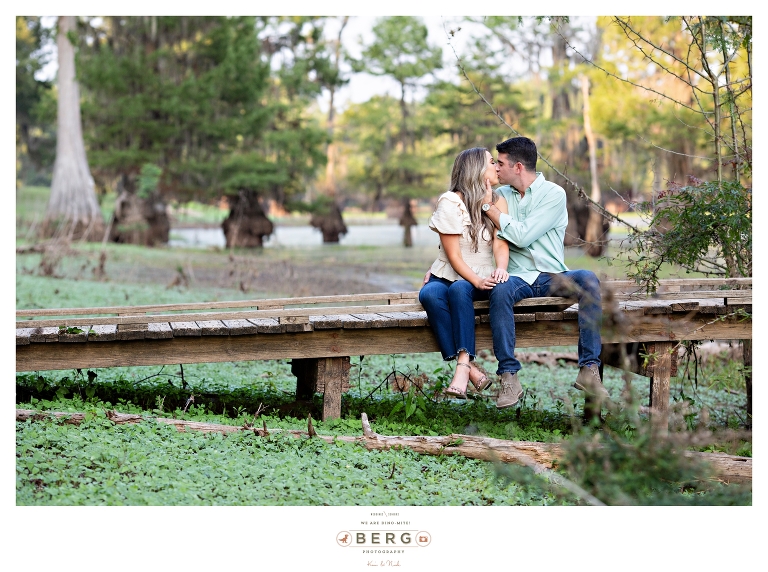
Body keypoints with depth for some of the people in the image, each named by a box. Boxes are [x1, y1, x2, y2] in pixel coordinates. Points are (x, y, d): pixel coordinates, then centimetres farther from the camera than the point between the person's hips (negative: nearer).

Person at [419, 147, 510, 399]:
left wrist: (501, 267, -29)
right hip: (447, 275, -1)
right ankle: (470, 368, -42)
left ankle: (462, 365, -45)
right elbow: (453, 254, -11)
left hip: (482, 277, 1)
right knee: (429, 295, -35)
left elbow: (501, 244, -7)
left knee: (459, 289, -35)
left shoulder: (497, 202, 6)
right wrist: (477, 281, -26)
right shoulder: (450, 202, -6)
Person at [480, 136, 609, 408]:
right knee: (500, 290, -34)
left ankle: (589, 370, -31)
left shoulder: (553, 194, -3)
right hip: (518, 278, 2)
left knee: (589, 280, -31)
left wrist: (489, 207, -10)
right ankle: (509, 378, -34)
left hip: (553, 276, -1)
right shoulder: (500, 195, 12)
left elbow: (522, 236, -15)